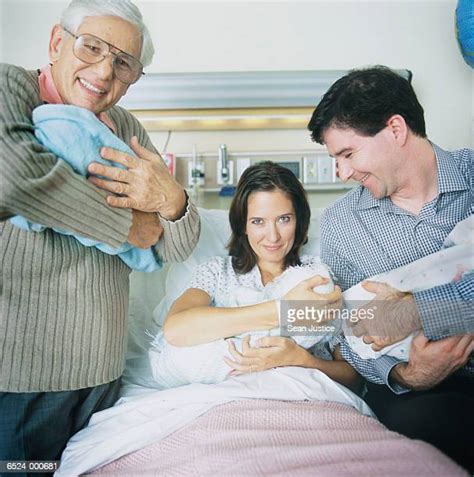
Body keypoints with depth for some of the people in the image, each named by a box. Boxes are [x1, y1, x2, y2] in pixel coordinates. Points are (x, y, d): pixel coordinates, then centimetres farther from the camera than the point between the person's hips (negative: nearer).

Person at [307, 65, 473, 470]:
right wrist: (403, 375, -12)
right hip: (425, 389, 1)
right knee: (410, 419, -32)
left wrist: (413, 311, -21)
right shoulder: (340, 221, 6)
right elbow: (349, 334, 5)